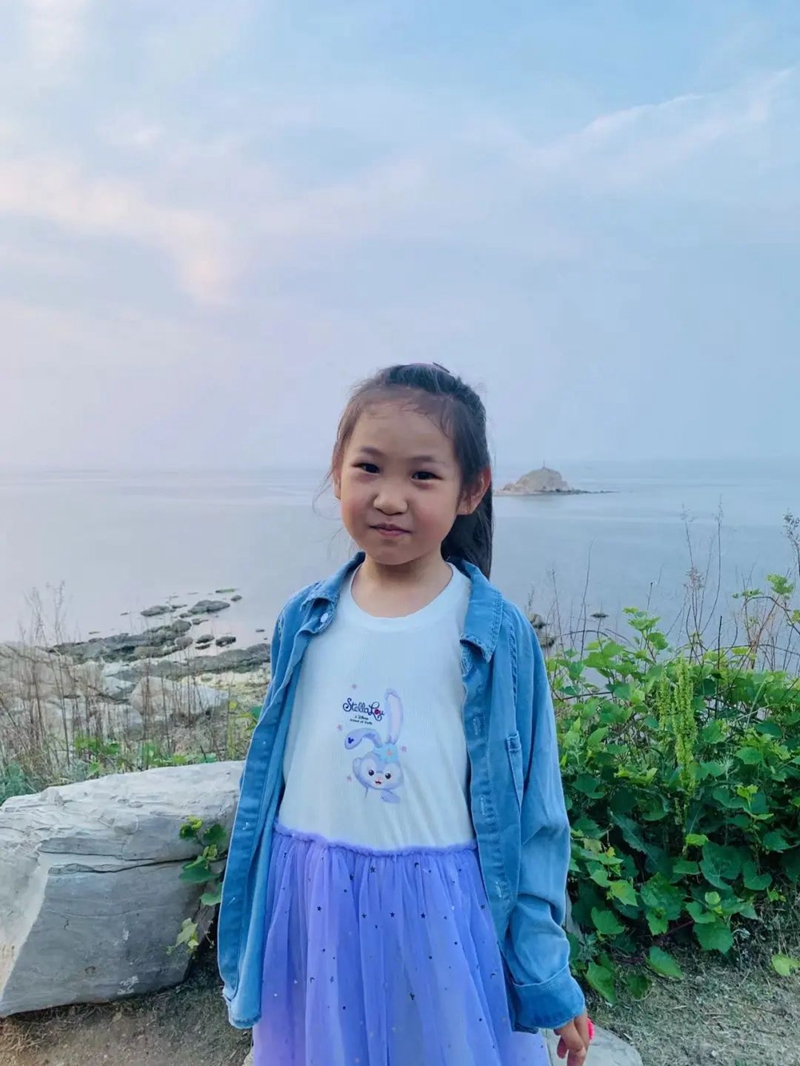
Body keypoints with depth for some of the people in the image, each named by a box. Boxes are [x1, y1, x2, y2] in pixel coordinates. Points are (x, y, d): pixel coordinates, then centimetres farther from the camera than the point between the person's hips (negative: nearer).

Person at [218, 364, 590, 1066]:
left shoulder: (496, 633, -13)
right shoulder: (306, 621, -4)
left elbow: (532, 813, -6)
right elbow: (270, 776, 7)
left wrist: (547, 977, 0)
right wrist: (252, 934, 14)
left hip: (440, 915, -2)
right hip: (313, 911, 3)